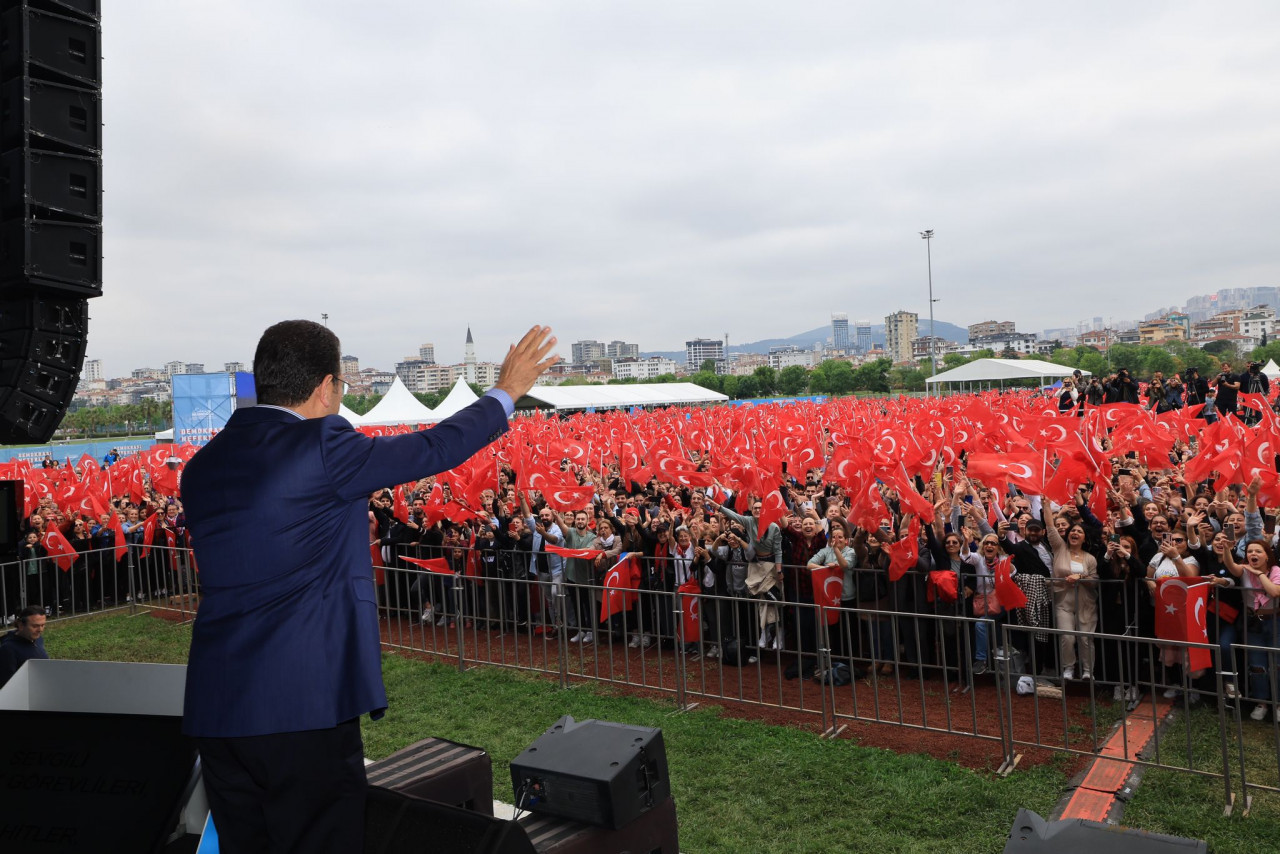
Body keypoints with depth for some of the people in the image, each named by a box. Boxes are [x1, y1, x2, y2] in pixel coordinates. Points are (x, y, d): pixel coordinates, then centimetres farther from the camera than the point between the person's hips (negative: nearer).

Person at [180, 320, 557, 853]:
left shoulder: (201, 467, 8)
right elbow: (433, 449, -5)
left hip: (215, 708, 7)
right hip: (302, 706, -7)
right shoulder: (320, 445, -13)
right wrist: (507, 392, 9)